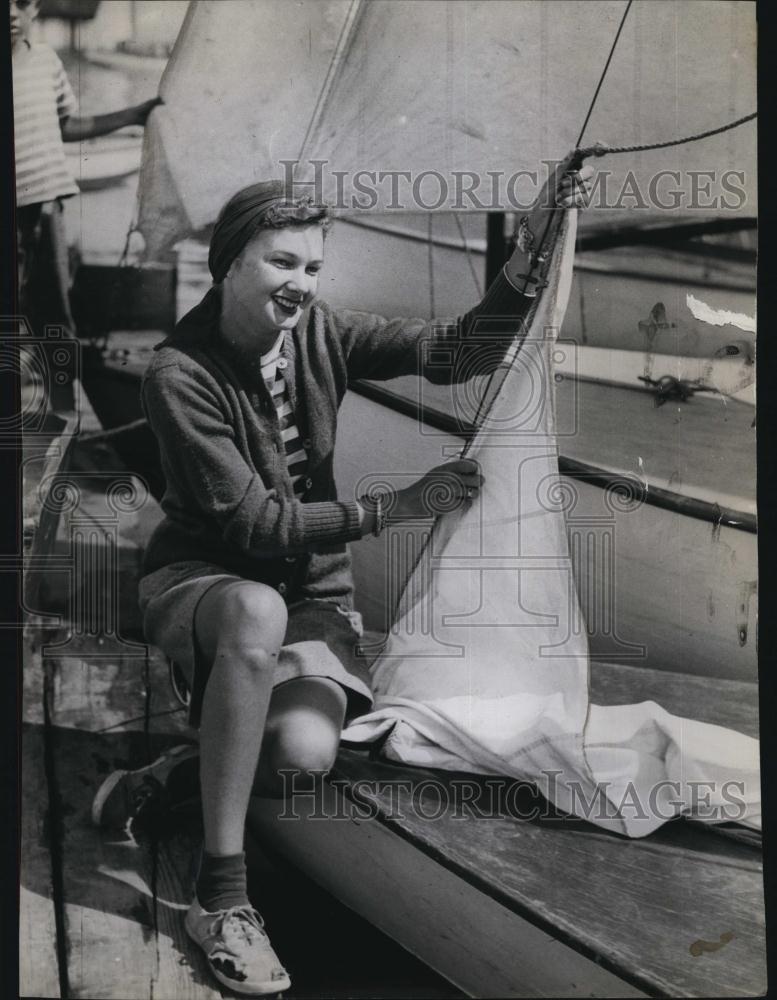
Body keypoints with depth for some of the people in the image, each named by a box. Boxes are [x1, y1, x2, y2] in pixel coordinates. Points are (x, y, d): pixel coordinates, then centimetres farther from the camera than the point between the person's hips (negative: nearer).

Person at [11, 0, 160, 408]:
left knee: (54, 320, 11)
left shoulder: (46, 60, 6)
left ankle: (65, 420, 21)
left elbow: (64, 127, 21)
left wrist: (131, 115, 23)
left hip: (46, 206, 5)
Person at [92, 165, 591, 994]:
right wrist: (396, 505, -23)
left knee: (306, 753, -28)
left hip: (309, 588, 3)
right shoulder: (180, 375, -17)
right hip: (200, 578, -3)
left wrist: (531, 250, -22)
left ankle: (168, 777, 5)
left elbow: (458, 350, -8)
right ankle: (219, 894, -32)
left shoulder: (320, 333, -3)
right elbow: (253, 521, -20)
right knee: (258, 611, -42)